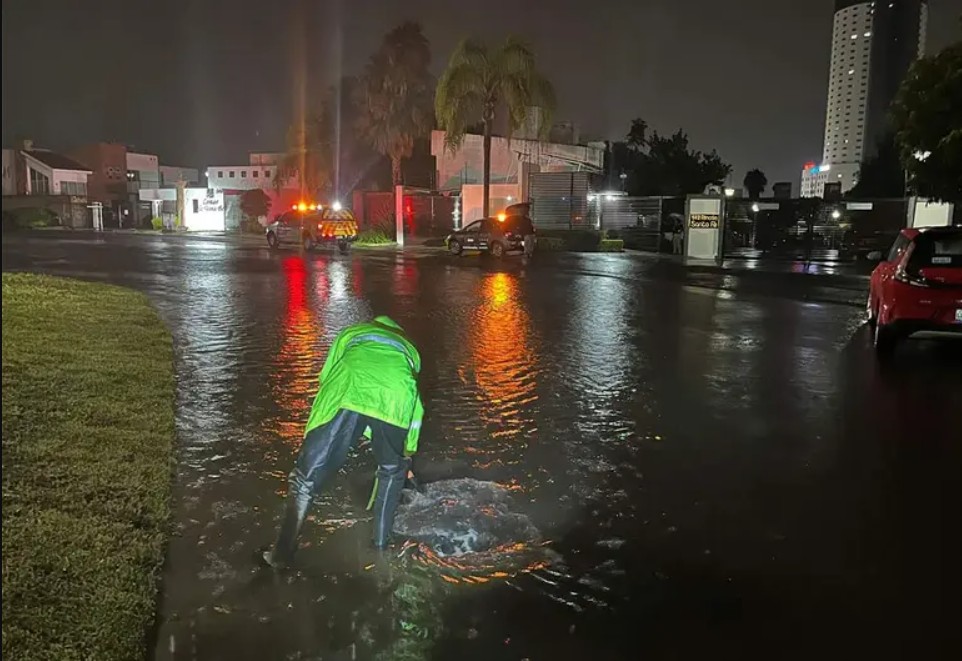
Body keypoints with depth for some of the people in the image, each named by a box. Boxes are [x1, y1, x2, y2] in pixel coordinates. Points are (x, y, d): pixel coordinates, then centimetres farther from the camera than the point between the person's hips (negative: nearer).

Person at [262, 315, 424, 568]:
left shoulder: (351, 333, 42)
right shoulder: (408, 348, 45)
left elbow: (326, 377, 33)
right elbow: (415, 406, 49)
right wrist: (408, 450, 62)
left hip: (346, 391, -1)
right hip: (395, 395, 2)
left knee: (307, 475, 12)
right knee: (392, 470, 30)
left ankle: (282, 554, 19)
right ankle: (381, 540, 35)